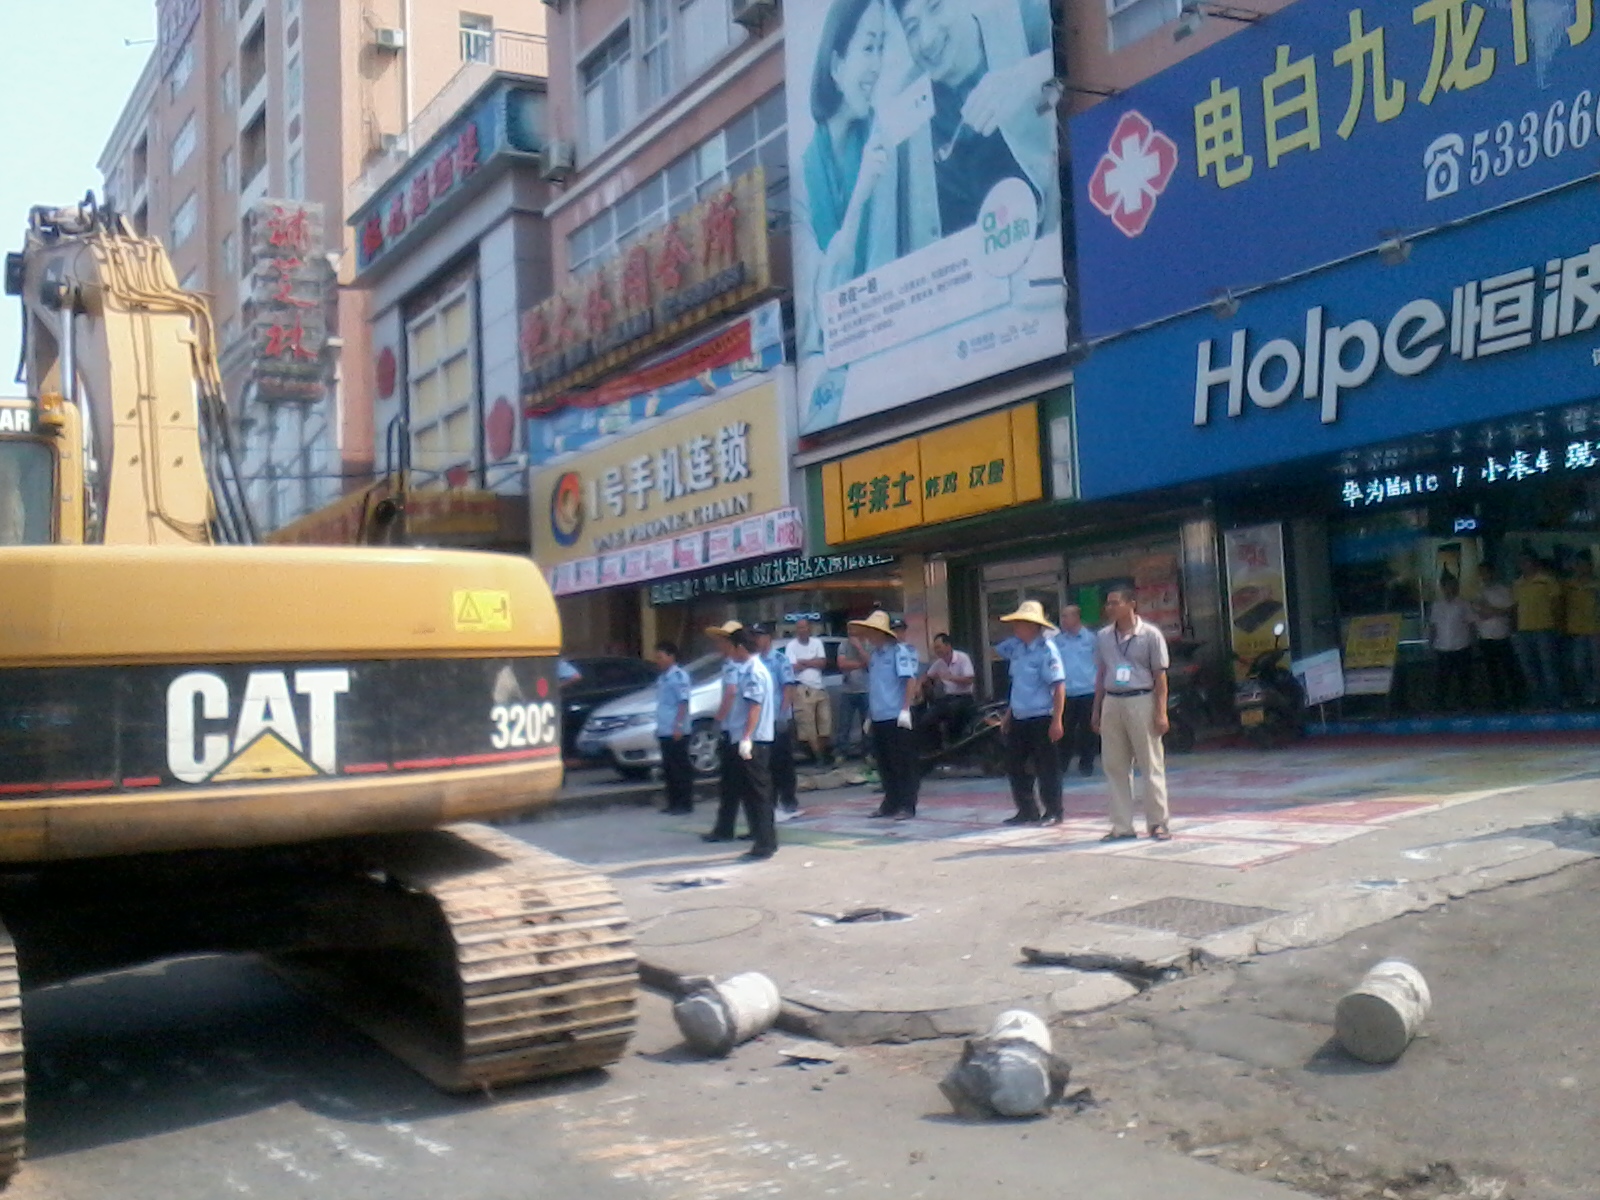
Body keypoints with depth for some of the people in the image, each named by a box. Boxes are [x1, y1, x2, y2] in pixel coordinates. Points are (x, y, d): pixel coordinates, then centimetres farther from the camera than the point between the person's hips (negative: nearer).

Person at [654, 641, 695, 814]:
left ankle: (685, 803, 1)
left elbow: (683, 702, -17)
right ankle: (673, 802, 18)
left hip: (676, 732, -9)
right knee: (669, 768, 11)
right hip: (664, 731, 9)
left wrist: (678, 726, -22)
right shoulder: (662, 678, 16)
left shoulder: (679, 676, -11)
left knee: (681, 768, -3)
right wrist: (658, 727, 20)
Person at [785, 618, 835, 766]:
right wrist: (813, 662, -2)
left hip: (819, 688, 4)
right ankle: (818, 756, -1)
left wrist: (803, 662, -8)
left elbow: (823, 663, -1)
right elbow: (794, 668, -12)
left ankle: (823, 752, 20)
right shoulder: (791, 646, -3)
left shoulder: (817, 642, 8)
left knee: (825, 721, 7)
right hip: (803, 690, -4)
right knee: (808, 724, -6)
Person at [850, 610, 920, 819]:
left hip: (896, 717, -8)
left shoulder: (899, 651, -9)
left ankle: (906, 805, 3)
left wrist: (905, 709, -21)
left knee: (903, 763, -1)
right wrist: (869, 715, 21)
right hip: (878, 718, 8)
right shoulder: (875, 654, 14)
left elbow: (911, 680, -15)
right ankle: (891, 803, 22)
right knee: (884, 763, 13)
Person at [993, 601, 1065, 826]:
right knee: (1014, 765, 13)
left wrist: (1056, 721, -22)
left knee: (1046, 767, 2)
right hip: (1019, 719, 8)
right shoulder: (1016, 647, 5)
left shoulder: (1046, 649, -16)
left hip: (1041, 719, -8)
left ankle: (1053, 812, 15)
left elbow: (1059, 686, -19)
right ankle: (1027, 811, 25)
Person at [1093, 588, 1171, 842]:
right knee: (1116, 768, 6)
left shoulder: (1150, 634, -4)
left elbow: (1160, 676, -3)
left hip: (1140, 701, -5)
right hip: (1112, 703, 5)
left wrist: (1161, 712, -9)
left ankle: (1158, 823, 7)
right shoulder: (1103, 637, 9)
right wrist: (1096, 711, 11)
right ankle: (1122, 826, 12)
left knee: (1151, 766, 1)